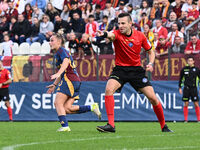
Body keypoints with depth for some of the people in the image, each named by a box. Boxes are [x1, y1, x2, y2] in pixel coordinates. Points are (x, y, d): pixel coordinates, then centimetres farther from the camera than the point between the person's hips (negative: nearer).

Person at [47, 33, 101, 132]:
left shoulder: (61, 50, -2)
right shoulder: (57, 54, 28)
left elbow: (66, 61, -24)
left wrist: (58, 74, -37)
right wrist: (54, 85, 36)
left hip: (69, 79, -9)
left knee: (58, 103, -12)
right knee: (67, 109, 0)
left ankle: (65, 126, -21)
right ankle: (92, 107, -2)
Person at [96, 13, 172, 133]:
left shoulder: (140, 36, -3)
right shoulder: (117, 34, -10)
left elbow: (150, 51, 12)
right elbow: (111, 35, -36)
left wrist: (151, 64, -8)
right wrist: (104, 34, -61)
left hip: (136, 69, 1)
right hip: (120, 69, -1)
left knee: (153, 98, -4)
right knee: (109, 89, -28)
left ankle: (164, 126, 18)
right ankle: (111, 125, -26)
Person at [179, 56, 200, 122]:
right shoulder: (184, 69, 3)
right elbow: (181, 79, 12)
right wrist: (180, 88, 7)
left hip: (194, 89, 0)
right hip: (186, 89, 0)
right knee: (186, 104, 0)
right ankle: (185, 119, 5)